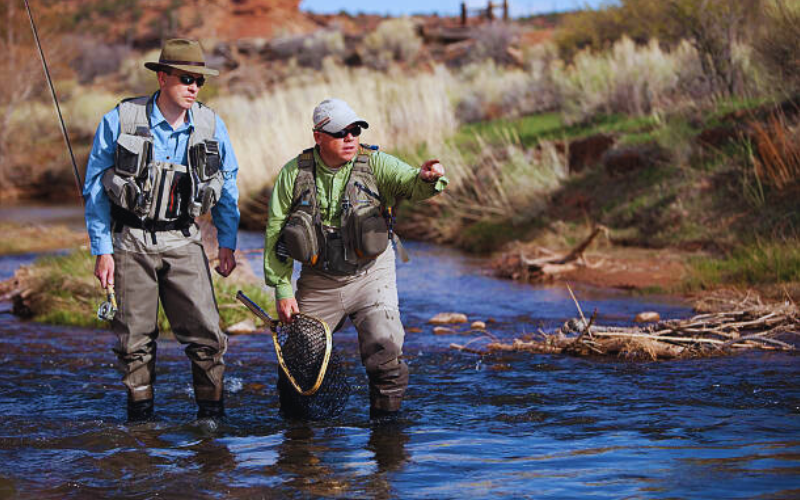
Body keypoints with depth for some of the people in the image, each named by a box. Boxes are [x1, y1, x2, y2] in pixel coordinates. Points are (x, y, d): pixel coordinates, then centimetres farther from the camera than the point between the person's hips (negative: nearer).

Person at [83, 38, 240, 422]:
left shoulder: (211, 126, 2)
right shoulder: (120, 121, -6)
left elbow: (228, 186, 16)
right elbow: (95, 188, 1)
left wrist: (227, 243, 11)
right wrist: (102, 250, -2)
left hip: (183, 242, 2)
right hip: (131, 242, -1)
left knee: (206, 333, -8)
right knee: (135, 337, 3)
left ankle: (212, 415, 4)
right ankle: (140, 418, 17)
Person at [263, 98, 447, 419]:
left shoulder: (375, 164, -7)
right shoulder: (294, 174, -4)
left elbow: (410, 184, -24)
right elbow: (275, 233, -1)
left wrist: (427, 178, -49)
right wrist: (282, 289, -5)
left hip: (370, 277, -1)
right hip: (318, 283, 1)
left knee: (384, 348, -17)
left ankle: (386, 417, 4)